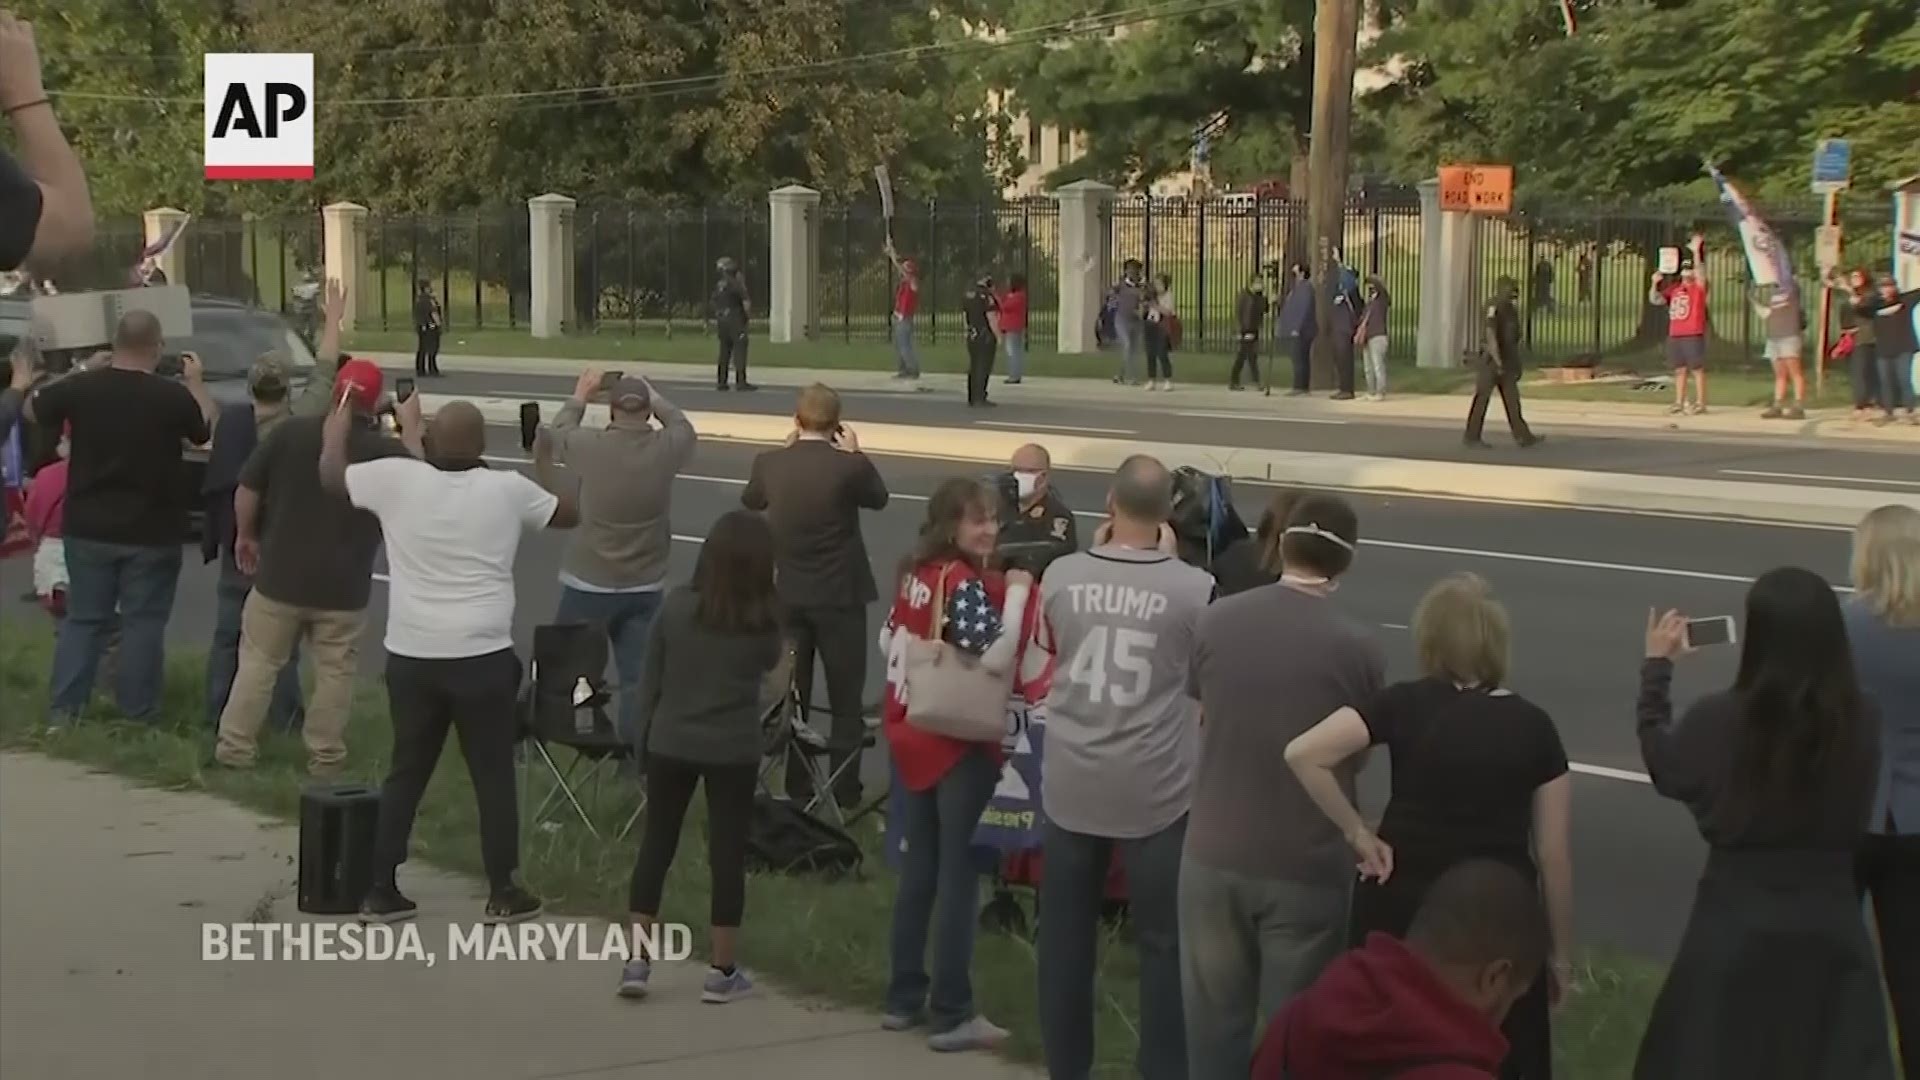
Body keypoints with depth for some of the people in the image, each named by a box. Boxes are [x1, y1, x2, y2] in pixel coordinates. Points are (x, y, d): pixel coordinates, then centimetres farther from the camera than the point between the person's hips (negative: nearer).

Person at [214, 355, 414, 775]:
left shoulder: (291, 432, -7)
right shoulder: (384, 450, -9)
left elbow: (246, 490, -1)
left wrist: (246, 535, 15)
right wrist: (411, 427, 16)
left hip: (280, 576, 1)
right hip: (343, 587, -1)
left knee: (258, 663, 12)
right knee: (335, 673, 10)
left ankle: (235, 747, 16)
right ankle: (324, 756, 14)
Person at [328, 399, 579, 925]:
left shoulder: (397, 479, -5)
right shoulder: (508, 490, -5)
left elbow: (332, 475, 12)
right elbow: (569, 514, 13)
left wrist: (337, 427, 30)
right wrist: (544, 461, 28)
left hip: (411, 657, 2)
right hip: (483, 658, -2)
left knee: (406, 772, 13)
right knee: (494, 775, 9)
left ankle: (382, 891, 15)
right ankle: (503, 892, 14)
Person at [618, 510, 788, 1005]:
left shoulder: (676, 605, -6)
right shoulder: (763, 620, -9)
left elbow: (650, 677, 0)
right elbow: (774, 681, 6)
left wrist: (644, 733, 10)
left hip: (670, 743, 2)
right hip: (733, 751, -2)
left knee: (655, 844, 12)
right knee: (727, 852, 6)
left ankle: (636, 959, 13)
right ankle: (722, 972, 12)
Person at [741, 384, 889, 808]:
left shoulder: (770, 463, -7)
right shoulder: (850, 465, -16)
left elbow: (750, 502, 14)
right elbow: (879, 498, 3)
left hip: (786, 593, 3)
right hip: (840, 595, -3)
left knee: (791, 694, 14)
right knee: (845, 697, 8)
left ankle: (796, 785, 19)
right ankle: (845, 788, 10)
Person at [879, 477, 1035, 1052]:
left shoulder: (915, 573, 6)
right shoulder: (964, 582, -19)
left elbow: (888, 643, 17)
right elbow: (997, 657, -29)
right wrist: (1016, 592, -21)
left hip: (913, 735, 8)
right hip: (961, 744, -8)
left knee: (918, 870, 16)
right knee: (959, 876, -2)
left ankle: (904, 998, 23)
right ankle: (952, 1015, 1)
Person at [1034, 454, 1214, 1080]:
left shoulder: (1062, 575, -6)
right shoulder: (1193, 588, -14)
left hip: (1070, 785, 3)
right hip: (1156, 791, -3)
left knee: (1066, 934, 14)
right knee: (1163, 941, 9)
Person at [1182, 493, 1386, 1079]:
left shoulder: (1217, 620, -6)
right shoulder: (1358, 647, -13)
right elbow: (1357, 755, 0)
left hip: (1215, 852, 2)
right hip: (1307, 866, -2)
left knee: (1214, 1016, 16)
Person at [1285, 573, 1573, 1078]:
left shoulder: (1405, 704, -6)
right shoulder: (1533, 726, -4)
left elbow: (1303, 754, -18)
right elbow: (1553, 856, -1)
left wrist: (1358, 835, -7)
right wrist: (1561, 954, 9)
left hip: (1402, 910, 0)